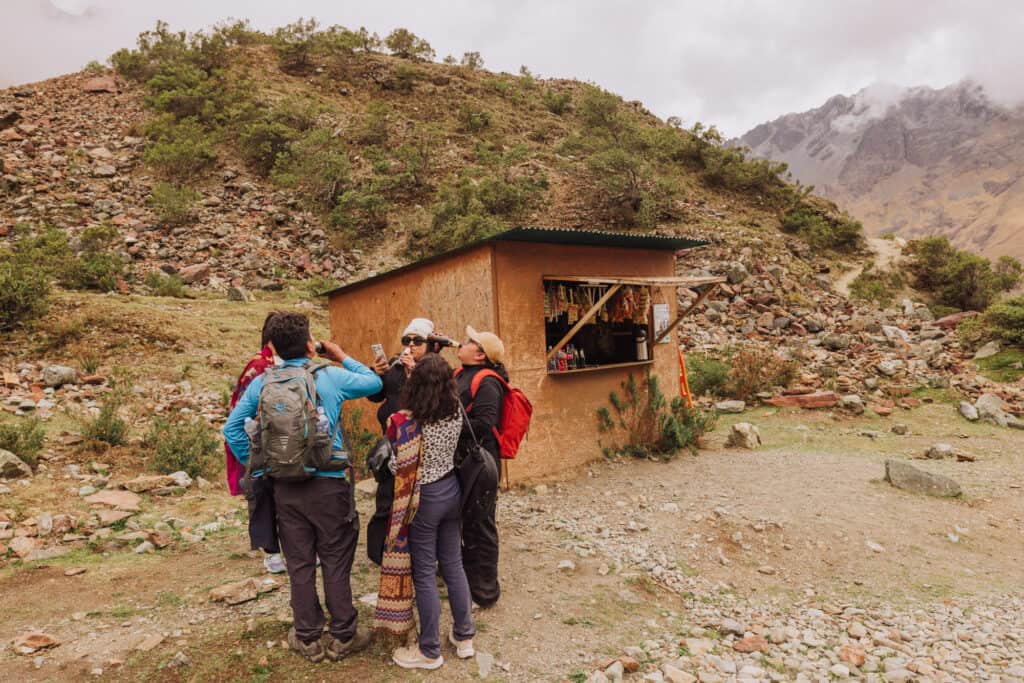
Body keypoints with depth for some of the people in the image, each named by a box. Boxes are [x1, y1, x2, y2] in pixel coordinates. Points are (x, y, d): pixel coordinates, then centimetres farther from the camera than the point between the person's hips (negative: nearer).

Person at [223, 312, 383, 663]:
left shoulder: (261, 383, -1)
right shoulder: (331, 376, -9)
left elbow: (232, 428, 2)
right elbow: (375, 383, 6)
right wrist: (343, 357, 14)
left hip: (285, 486, 3)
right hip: (329, 484, -3)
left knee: (299, 565, 14)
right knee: (336, 563, 10)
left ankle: (308, 639, 27)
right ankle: (343, 636, 22)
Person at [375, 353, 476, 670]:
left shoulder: (404, 421, -22)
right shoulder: (456, 412, -7)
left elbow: (396, 466, -15)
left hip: (423, 499, -5)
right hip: (451, 490, 5)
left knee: (424, 573, 8)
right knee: (453, 564, 18)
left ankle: (430, 651, 21)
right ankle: (464, 636, 32)